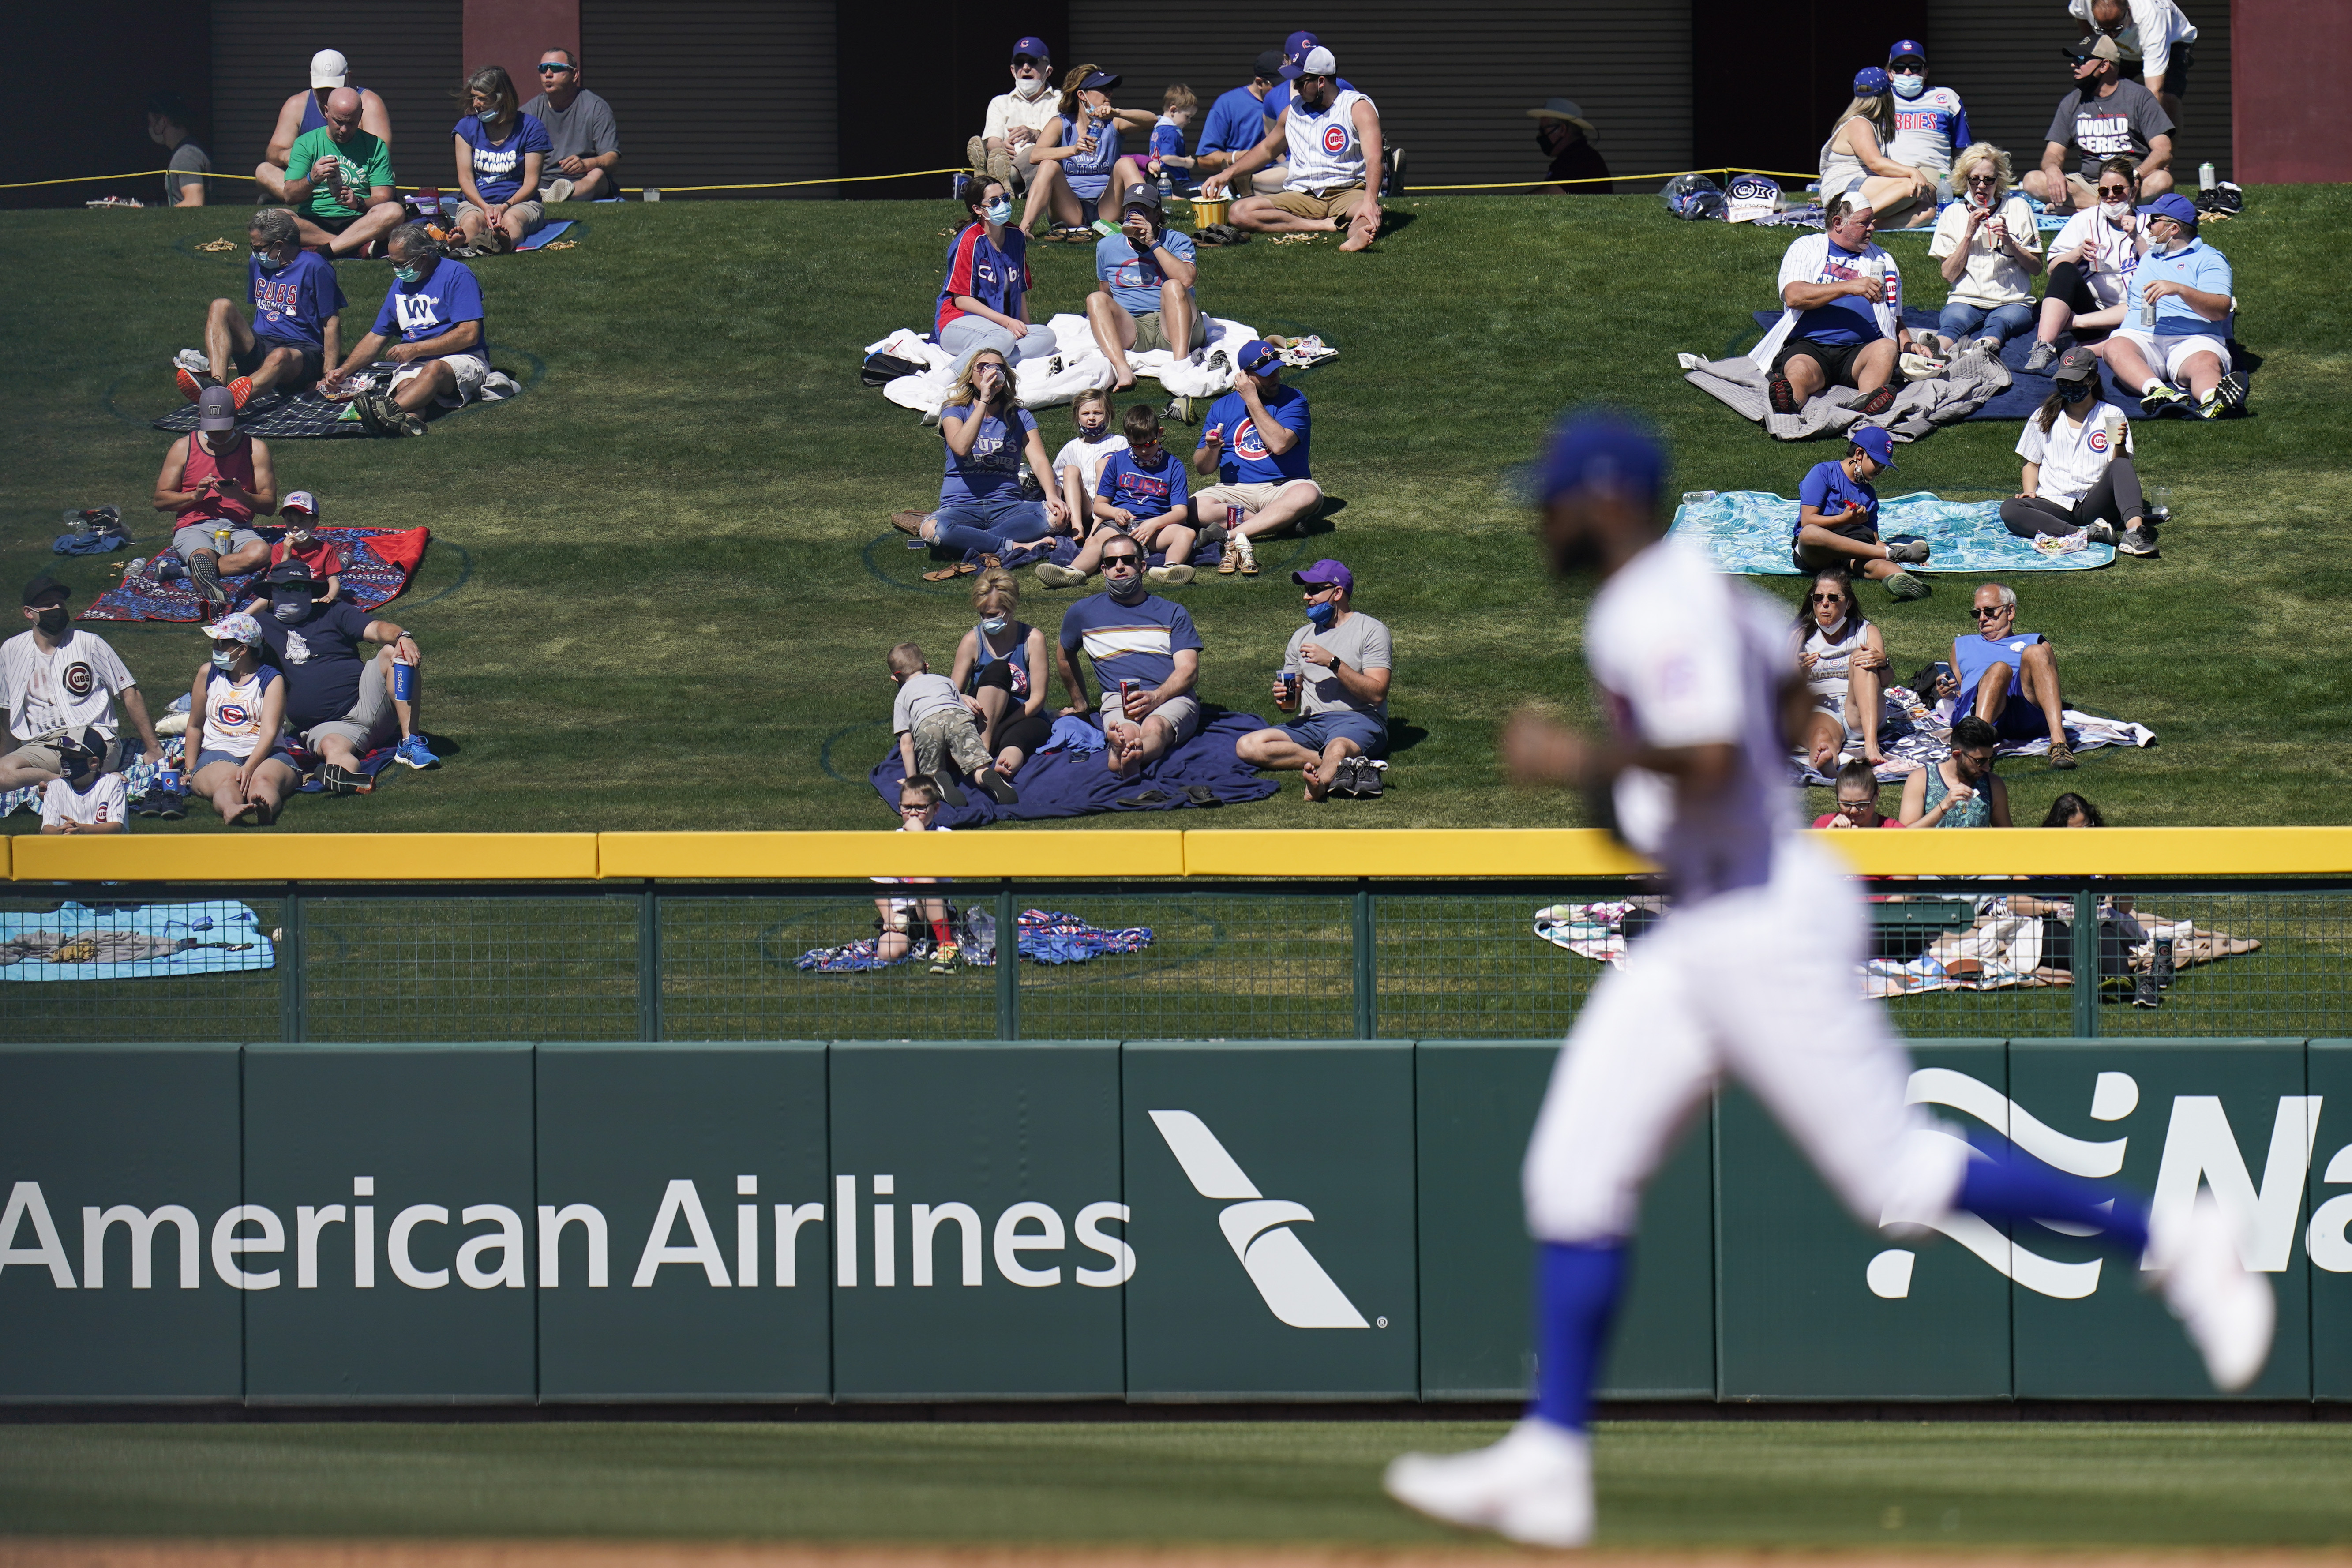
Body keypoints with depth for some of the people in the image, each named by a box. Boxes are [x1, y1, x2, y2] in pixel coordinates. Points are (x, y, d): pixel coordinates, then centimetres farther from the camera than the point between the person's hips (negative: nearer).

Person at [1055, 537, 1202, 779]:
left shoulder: (1172, 613, 18)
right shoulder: (1083, 613, 21)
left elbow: (1189, 670, 5)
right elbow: (1064, 654, 40)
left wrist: (1155, 697, -14)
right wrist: (1080, 703, 45)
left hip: (1171, 698, -1)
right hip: (1118, 701, 2)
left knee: (1154, 727, -40)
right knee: (1127, 733, -38)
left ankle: (1129, 758, -74)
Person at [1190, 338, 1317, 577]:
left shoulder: (1293, 400, 4)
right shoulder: (1222, 407, 11)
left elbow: (1279, 444, -15)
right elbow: (1203, 468, 11)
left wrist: (1253, 401, -10)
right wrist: (1211, 449, -13)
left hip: (1282, 488, -2)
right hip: (1235, 490, 2)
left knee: (1309, 494, -37)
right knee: (1195, 508, -29)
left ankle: (1231, 535, -43)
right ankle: (1281, 521, -26)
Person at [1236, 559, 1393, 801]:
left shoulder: (1371, 631, 4)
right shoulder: (1302, 637, 24)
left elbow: (1377, 694, -7)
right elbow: (1292, 699, 24)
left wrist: (1333, 663, -14)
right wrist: (1284, 701, -1)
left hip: (1358, 720, -6)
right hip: (1310, 724, 6)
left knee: (1337, 748, -42)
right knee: (1247, 746, -22)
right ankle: (1337, 765, -34)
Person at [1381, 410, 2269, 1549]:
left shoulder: (1661, 609, -19)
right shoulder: (1683, 585, 12)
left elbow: (1711, 760, -33)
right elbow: (1791, 691, 26)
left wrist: (1582, 765, -26)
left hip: (1766, 928, -10)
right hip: (1692, 934, 10)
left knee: (1900, 1178, -4)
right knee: (1574, 1178, 3)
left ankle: (2163, 1240, 8)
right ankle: (1551, 1460, 1)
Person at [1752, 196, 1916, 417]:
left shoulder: (1882, 261, 25)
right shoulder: (1806, 248, 14)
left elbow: (1896, 321, 30)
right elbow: (1794, 297, -4)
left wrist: (1908, 346, 6)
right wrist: (1849, 287, -14)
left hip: (1858, 350, 3)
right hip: (1809, 347, -3)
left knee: (1885, 349, -31)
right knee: (1800, 371, -36)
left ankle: (1868, 405, -59)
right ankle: (1788, 404, -70)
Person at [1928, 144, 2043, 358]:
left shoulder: (2018, 208, 9)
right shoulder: (1953, 214, 12)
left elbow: (2037, 269, 7)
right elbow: (1948, 275, 6)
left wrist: (2009, 241, -10)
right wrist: (1969, 235, -6)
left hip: (2012, 302, 0)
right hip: (1966, 300, 0)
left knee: (1999, 322, -38)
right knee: (1952, 321, -36)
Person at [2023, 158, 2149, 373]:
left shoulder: (2148, 225, 11)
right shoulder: (2085, 220, 14)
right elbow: (2053, 269, 7)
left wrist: (2137, 239, -11)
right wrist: (2079, 252, -11)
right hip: (2089, 304, 1)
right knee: (2065, 272, -29)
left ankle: (2072, 322, -41)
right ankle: (2044, 348, -46)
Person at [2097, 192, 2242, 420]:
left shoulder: (2208, 259, 12)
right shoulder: (2148, 259, 33)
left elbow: (2221, 310, -4)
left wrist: (2180, 290, -19)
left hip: (2193, 339, -4)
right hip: (2141, 337, 4)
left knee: (2207, 363, -40)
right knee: (2115, 348, -33)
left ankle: (2210, 401, -76)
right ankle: (2156, 391, -63)